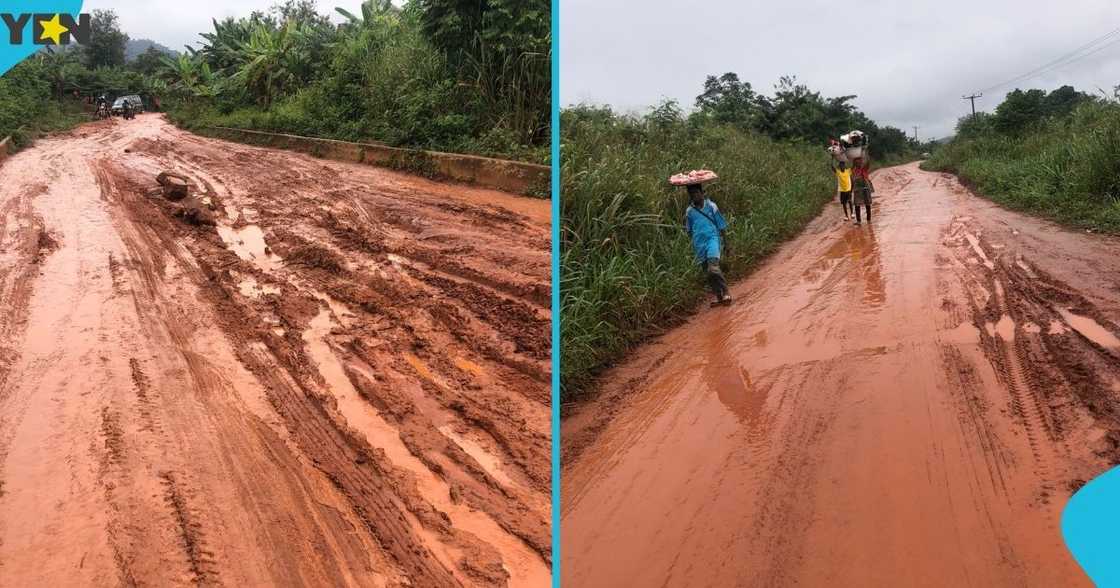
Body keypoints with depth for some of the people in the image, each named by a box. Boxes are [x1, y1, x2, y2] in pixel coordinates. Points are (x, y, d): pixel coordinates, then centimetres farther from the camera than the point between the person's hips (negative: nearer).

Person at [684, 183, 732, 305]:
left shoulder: (711, 206, -2)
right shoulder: (689, 210, 5)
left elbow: (721, 226, 4)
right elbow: (689, 230, 16)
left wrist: (724, 243, 5)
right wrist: (693, 243, 14)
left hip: (712, 239, -4)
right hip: (699, 243, 4)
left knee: (713, 268, -23)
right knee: (707, 272, 7)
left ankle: (726, 292, -14)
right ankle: (719, 297, 18)